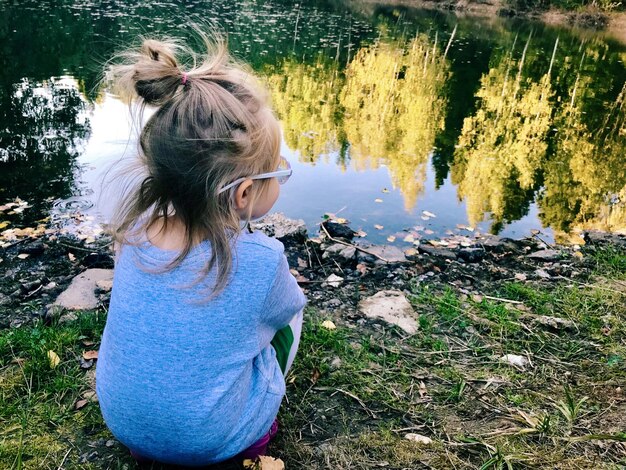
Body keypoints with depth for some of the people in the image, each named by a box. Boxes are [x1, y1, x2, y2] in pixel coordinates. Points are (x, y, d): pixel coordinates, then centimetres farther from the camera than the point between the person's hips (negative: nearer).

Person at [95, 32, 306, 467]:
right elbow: (287, 307, -5)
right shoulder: (261, 259, -30)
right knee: (288, 316, 15)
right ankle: (254, 434, 16)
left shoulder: (135, 229, -17)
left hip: (124, 423, 4)